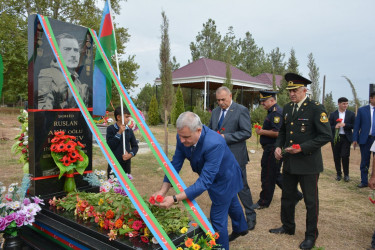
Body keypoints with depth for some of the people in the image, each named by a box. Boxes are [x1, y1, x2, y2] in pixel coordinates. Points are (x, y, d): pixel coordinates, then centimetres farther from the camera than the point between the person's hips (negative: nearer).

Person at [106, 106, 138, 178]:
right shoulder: (111, 129, -5)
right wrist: (119, 133, -18)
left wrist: (130, 154, -10)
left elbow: (135, 146, 9)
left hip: (126, 163, 3)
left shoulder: (129, 130, 4)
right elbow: (109, 145, -13)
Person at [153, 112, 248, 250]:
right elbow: (175, 164, -15)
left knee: (218, 218, 2)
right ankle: (241, 228, 62)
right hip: (213, 177, 7)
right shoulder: (183, 137, -24)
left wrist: (175, 199, -47)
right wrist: (163, 191, -24)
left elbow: (205, 181, -44)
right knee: (230, 202, 32)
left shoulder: (214, 144, -44)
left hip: (225, 178, -7)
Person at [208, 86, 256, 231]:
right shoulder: (215, 112, 11)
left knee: (242, 187, 5)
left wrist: (225, 137, -21)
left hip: (235, 157, -6)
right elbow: (210, 130, 19)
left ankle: (250, 217, 23)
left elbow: (247, 132, -17)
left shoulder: (241, 110, -10)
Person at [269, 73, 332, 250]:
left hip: (308, 164, -6)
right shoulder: (287, 108, 8)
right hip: (289, 162, 6)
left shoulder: (316, 108, -12)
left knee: (311, 201, 8)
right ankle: (288, 227, 38)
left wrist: (302, 148, -21)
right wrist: (278, 146, 0)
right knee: (287, 197, 18)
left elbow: (326, 135, -15)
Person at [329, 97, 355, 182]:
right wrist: (335, 127, -16)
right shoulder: (333, 114, 6)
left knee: (345, 156, -7)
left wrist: (344, 125, -13)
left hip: (346, 138, -1)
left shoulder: (351, 114, 7)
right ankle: (338, 174, 19)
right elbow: (329, 126, 4)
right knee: (336, 157, 5)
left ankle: (346, 174, 9)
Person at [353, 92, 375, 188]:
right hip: (365, 139, 0)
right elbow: (356, 126, 2)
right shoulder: (362, 110, 3)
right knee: (364, 162, 7)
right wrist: (355, 139, -4)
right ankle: (364, 181, 17)